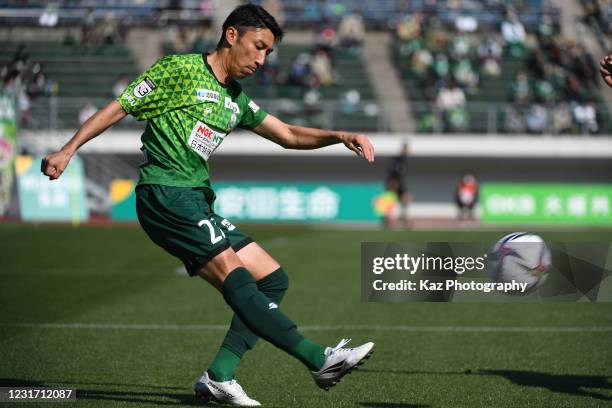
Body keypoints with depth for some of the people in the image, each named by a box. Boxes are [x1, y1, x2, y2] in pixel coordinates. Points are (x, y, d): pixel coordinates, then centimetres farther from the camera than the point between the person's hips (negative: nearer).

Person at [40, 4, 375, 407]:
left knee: (273, 279, 3)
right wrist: (67, 150, -10)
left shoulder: (236, 101, 21)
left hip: (198, 203, 10)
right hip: (165, 195, -10)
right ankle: (320, 359, -29)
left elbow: (289, 135, 22)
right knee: (235, 279, -21)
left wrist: (340, 136, 6)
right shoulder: (180, 70, -2)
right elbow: (118, 108, -3)